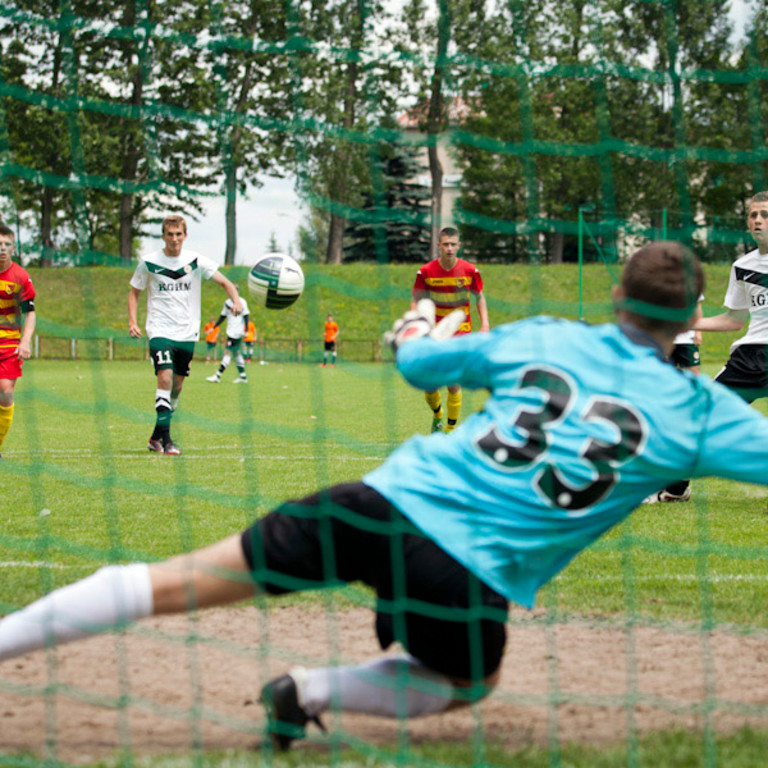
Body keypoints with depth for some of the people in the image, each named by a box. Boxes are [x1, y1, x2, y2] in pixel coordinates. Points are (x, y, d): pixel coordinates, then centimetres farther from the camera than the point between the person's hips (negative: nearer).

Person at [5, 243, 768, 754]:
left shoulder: (539, 338, 11)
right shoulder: (696, 410, 3)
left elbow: (415, 361, 21)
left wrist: (418, 325, 44)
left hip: (390, 498, 3)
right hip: (469, 568, -3)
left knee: (175, 584, 9)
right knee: (465, 684, 30)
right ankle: (313, 691, 7)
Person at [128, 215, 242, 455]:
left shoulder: (195, 261, 1)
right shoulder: (149, 262, -1)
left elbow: (225, 282, 1)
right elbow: (134, 292, 10)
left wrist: (236, 300, -19)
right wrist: (132, 321, -4)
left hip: (187, 334, 3)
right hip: (160, 331, -3)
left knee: (177, 386, 9)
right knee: (165, 377, -21)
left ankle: (156, 437, 25)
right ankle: (166, 439, -23)